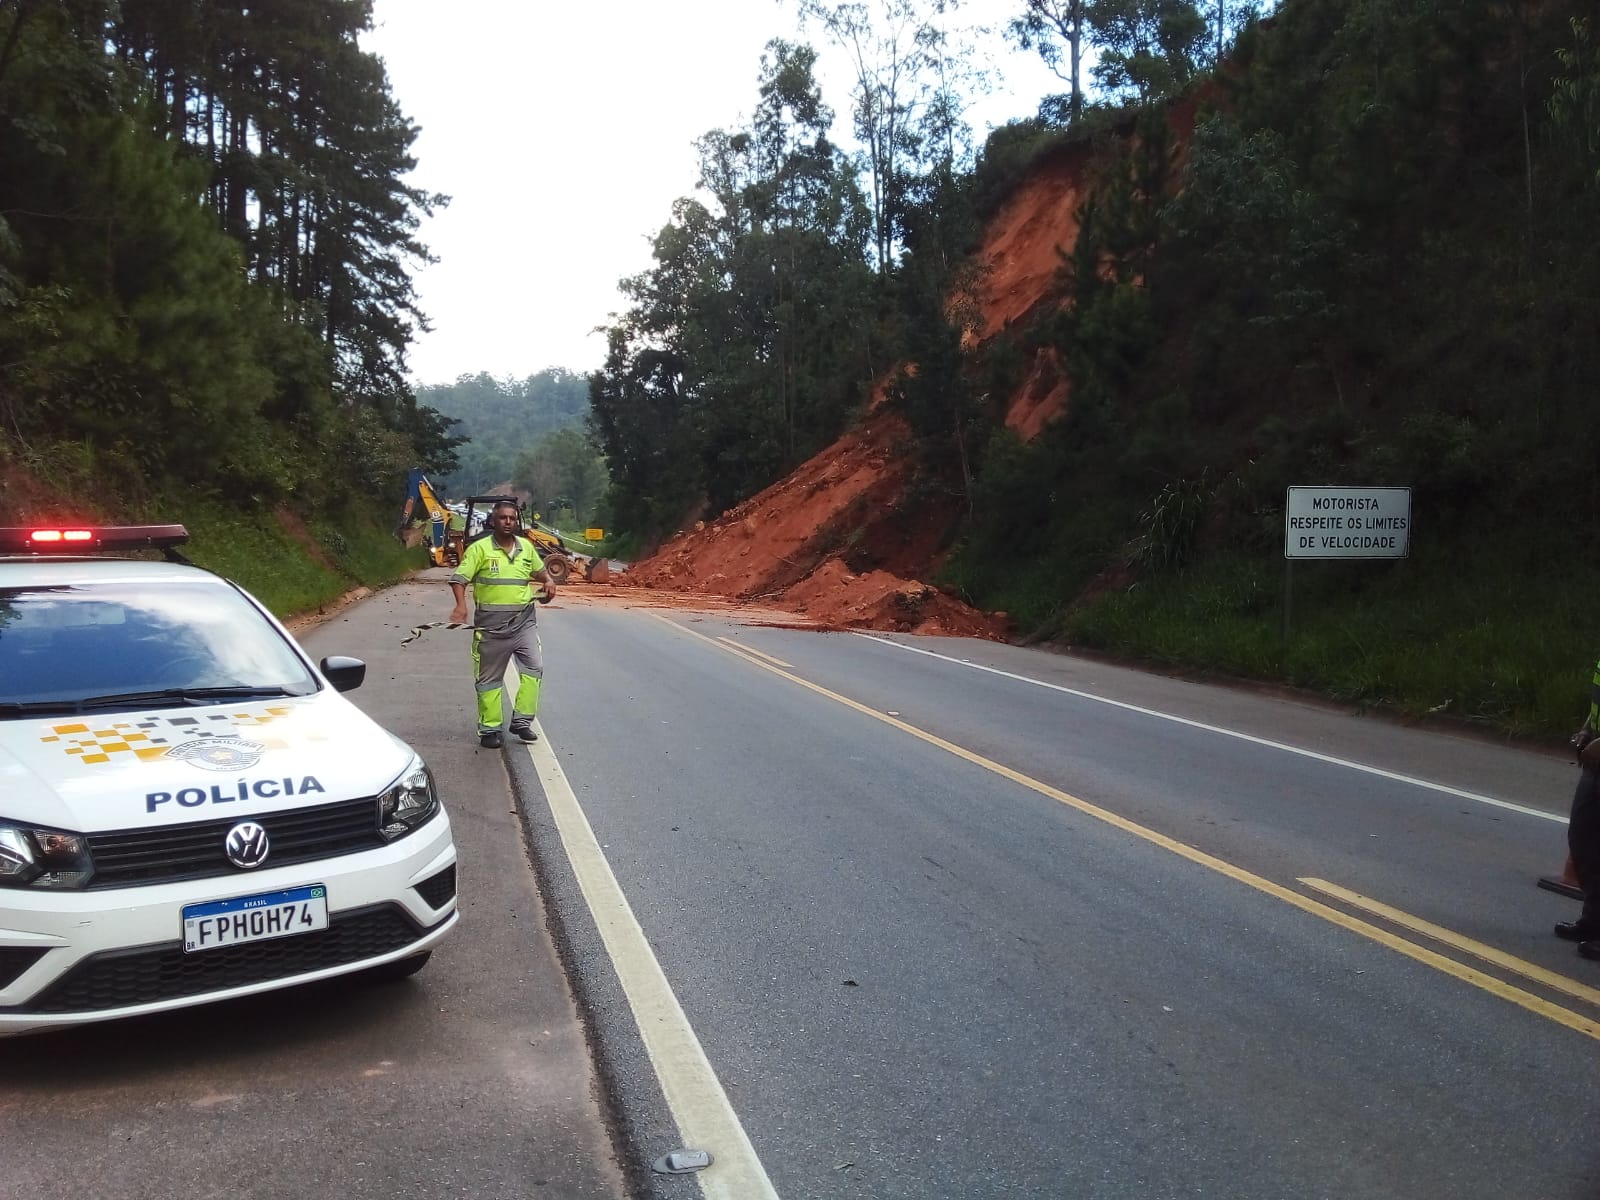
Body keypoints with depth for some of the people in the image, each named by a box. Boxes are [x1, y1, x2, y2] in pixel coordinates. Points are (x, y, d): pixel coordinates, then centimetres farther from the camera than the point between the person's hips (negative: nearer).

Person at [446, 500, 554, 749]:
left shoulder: (526, 547, 9)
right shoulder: (480, 548, -6)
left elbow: (539, 569, 28)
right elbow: (459, 578, -12)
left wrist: (548, 581, 6)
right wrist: (461, 605, -28)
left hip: (524, 620, 4)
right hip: (491, 624, -3)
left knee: (534, 667, -9)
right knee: (489, 678, 5)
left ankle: (521, 721, 1)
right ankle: (489, 729, 15)